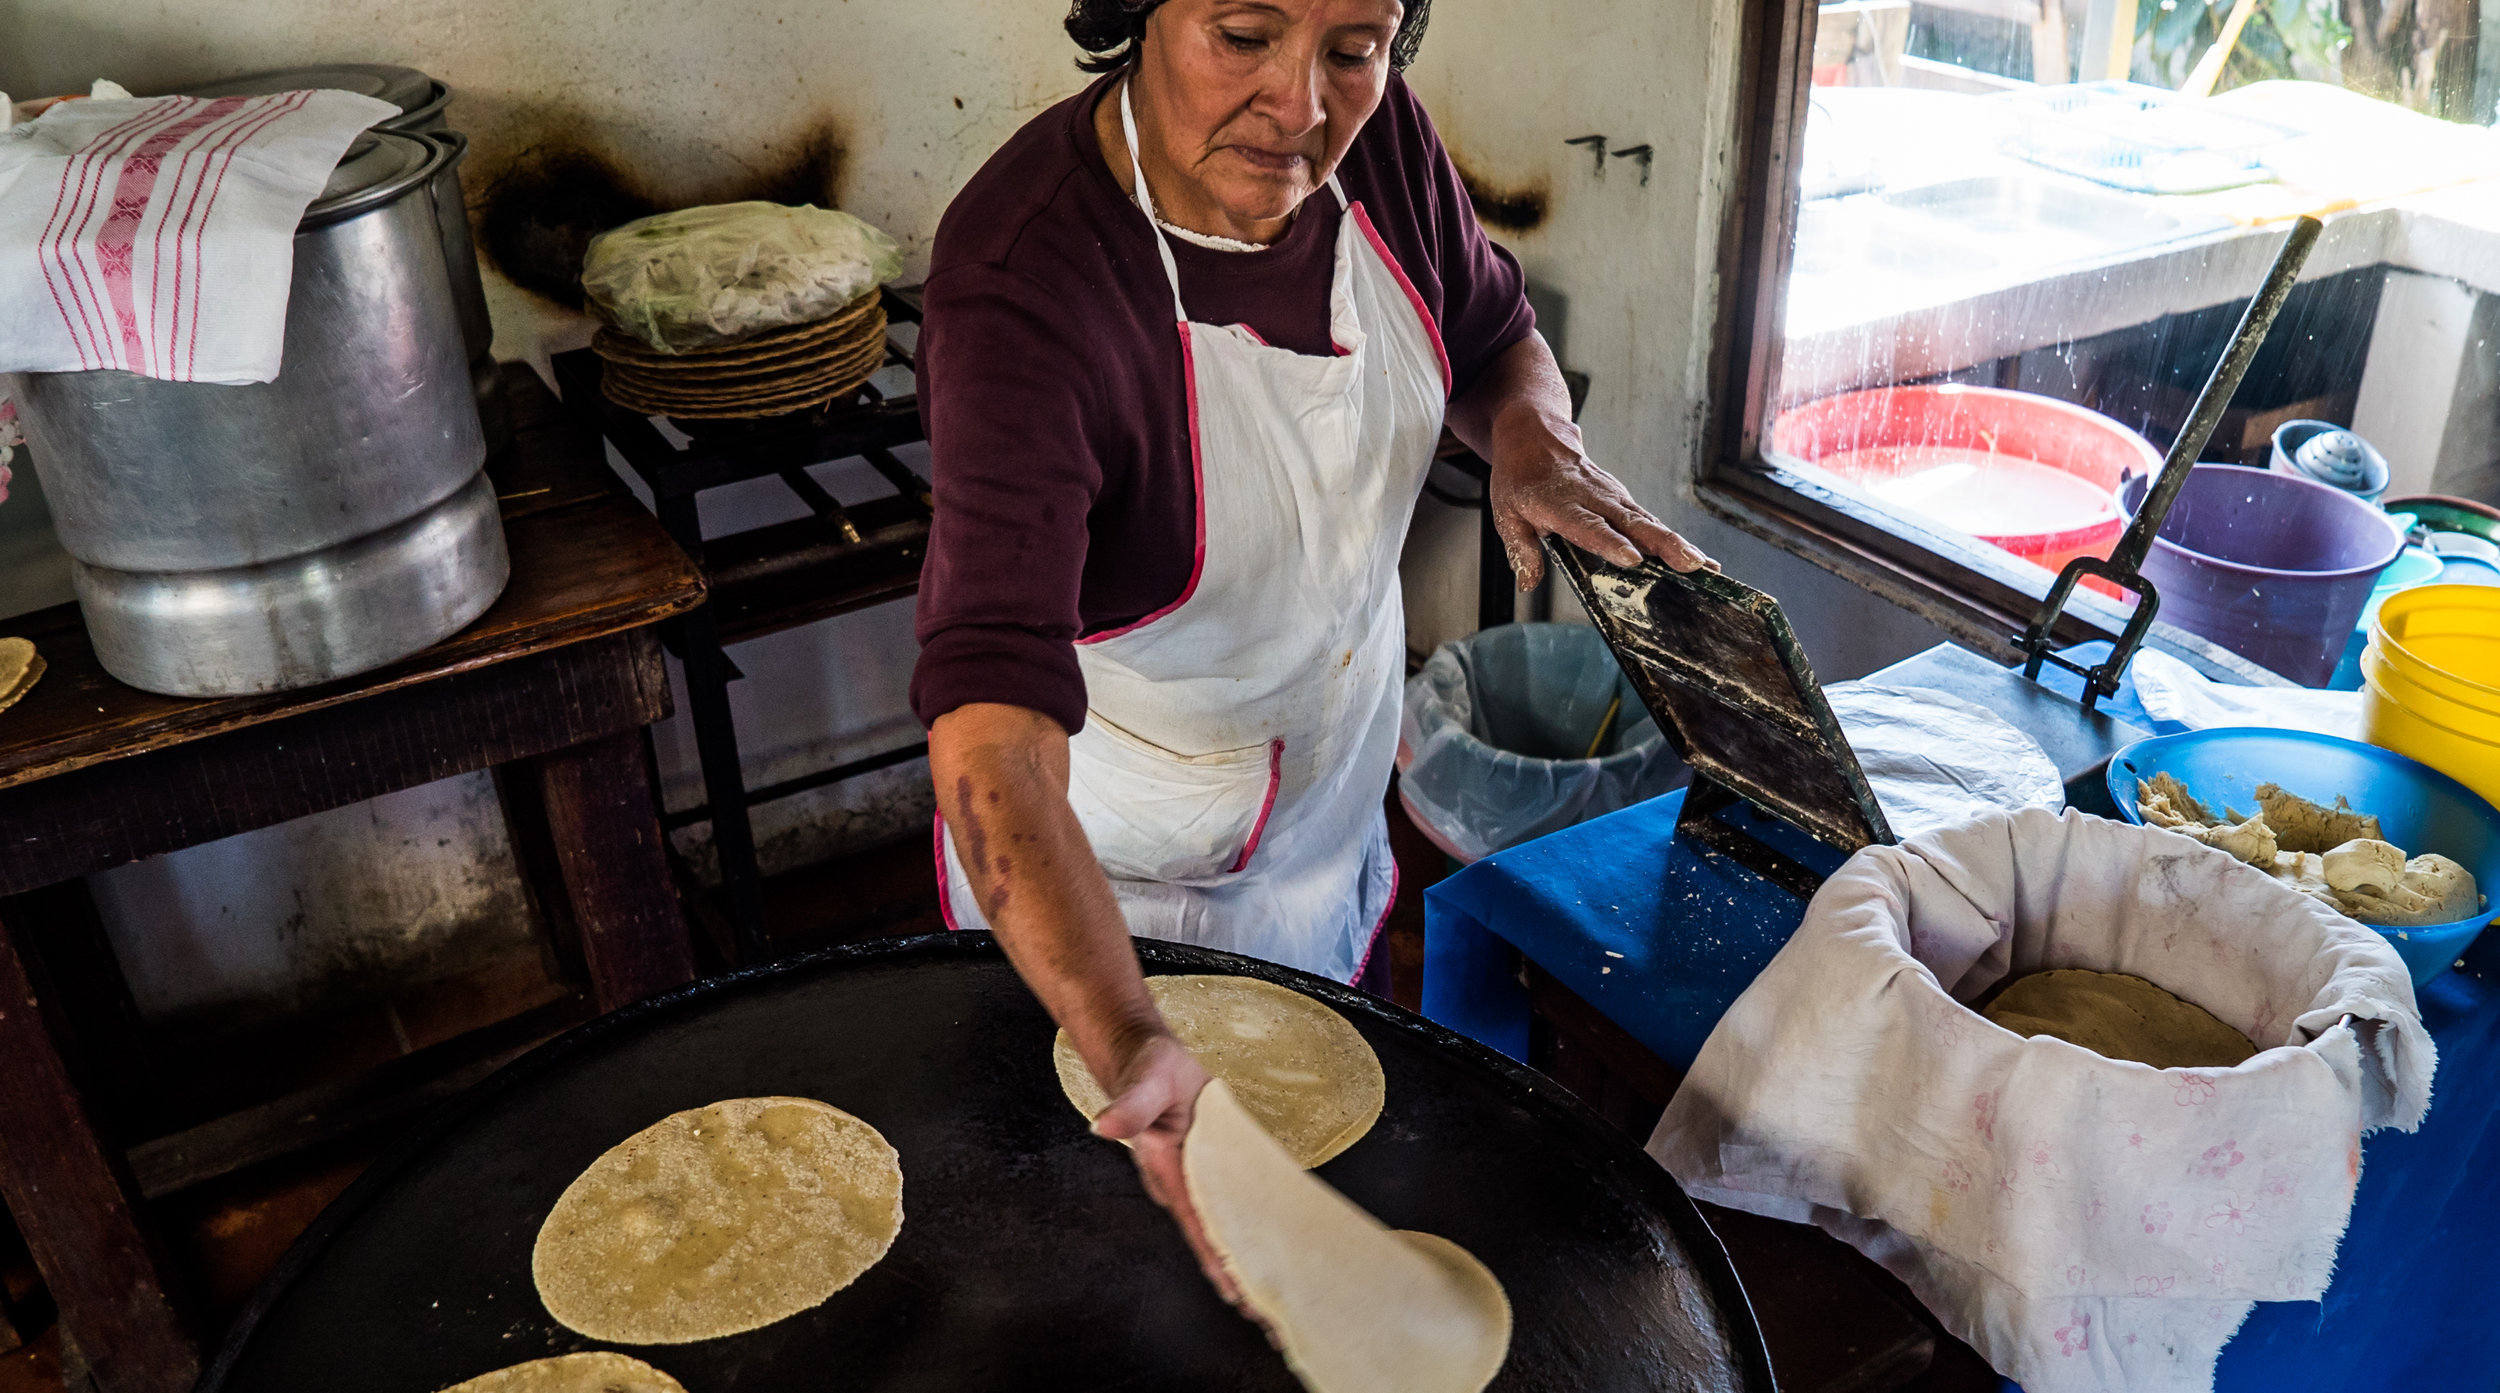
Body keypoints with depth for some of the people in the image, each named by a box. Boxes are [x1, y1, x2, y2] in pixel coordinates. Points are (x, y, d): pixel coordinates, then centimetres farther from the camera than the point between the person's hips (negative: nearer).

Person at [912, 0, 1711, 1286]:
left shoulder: (1375, 139, -15)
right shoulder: (1022, 286, -35)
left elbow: (1493, 339, 5)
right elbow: (993, 730, -43)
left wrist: (1533, 434, -19)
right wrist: (1133, 1050, -56)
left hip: (1338, 802, 6)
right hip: (1109, 874, -5)